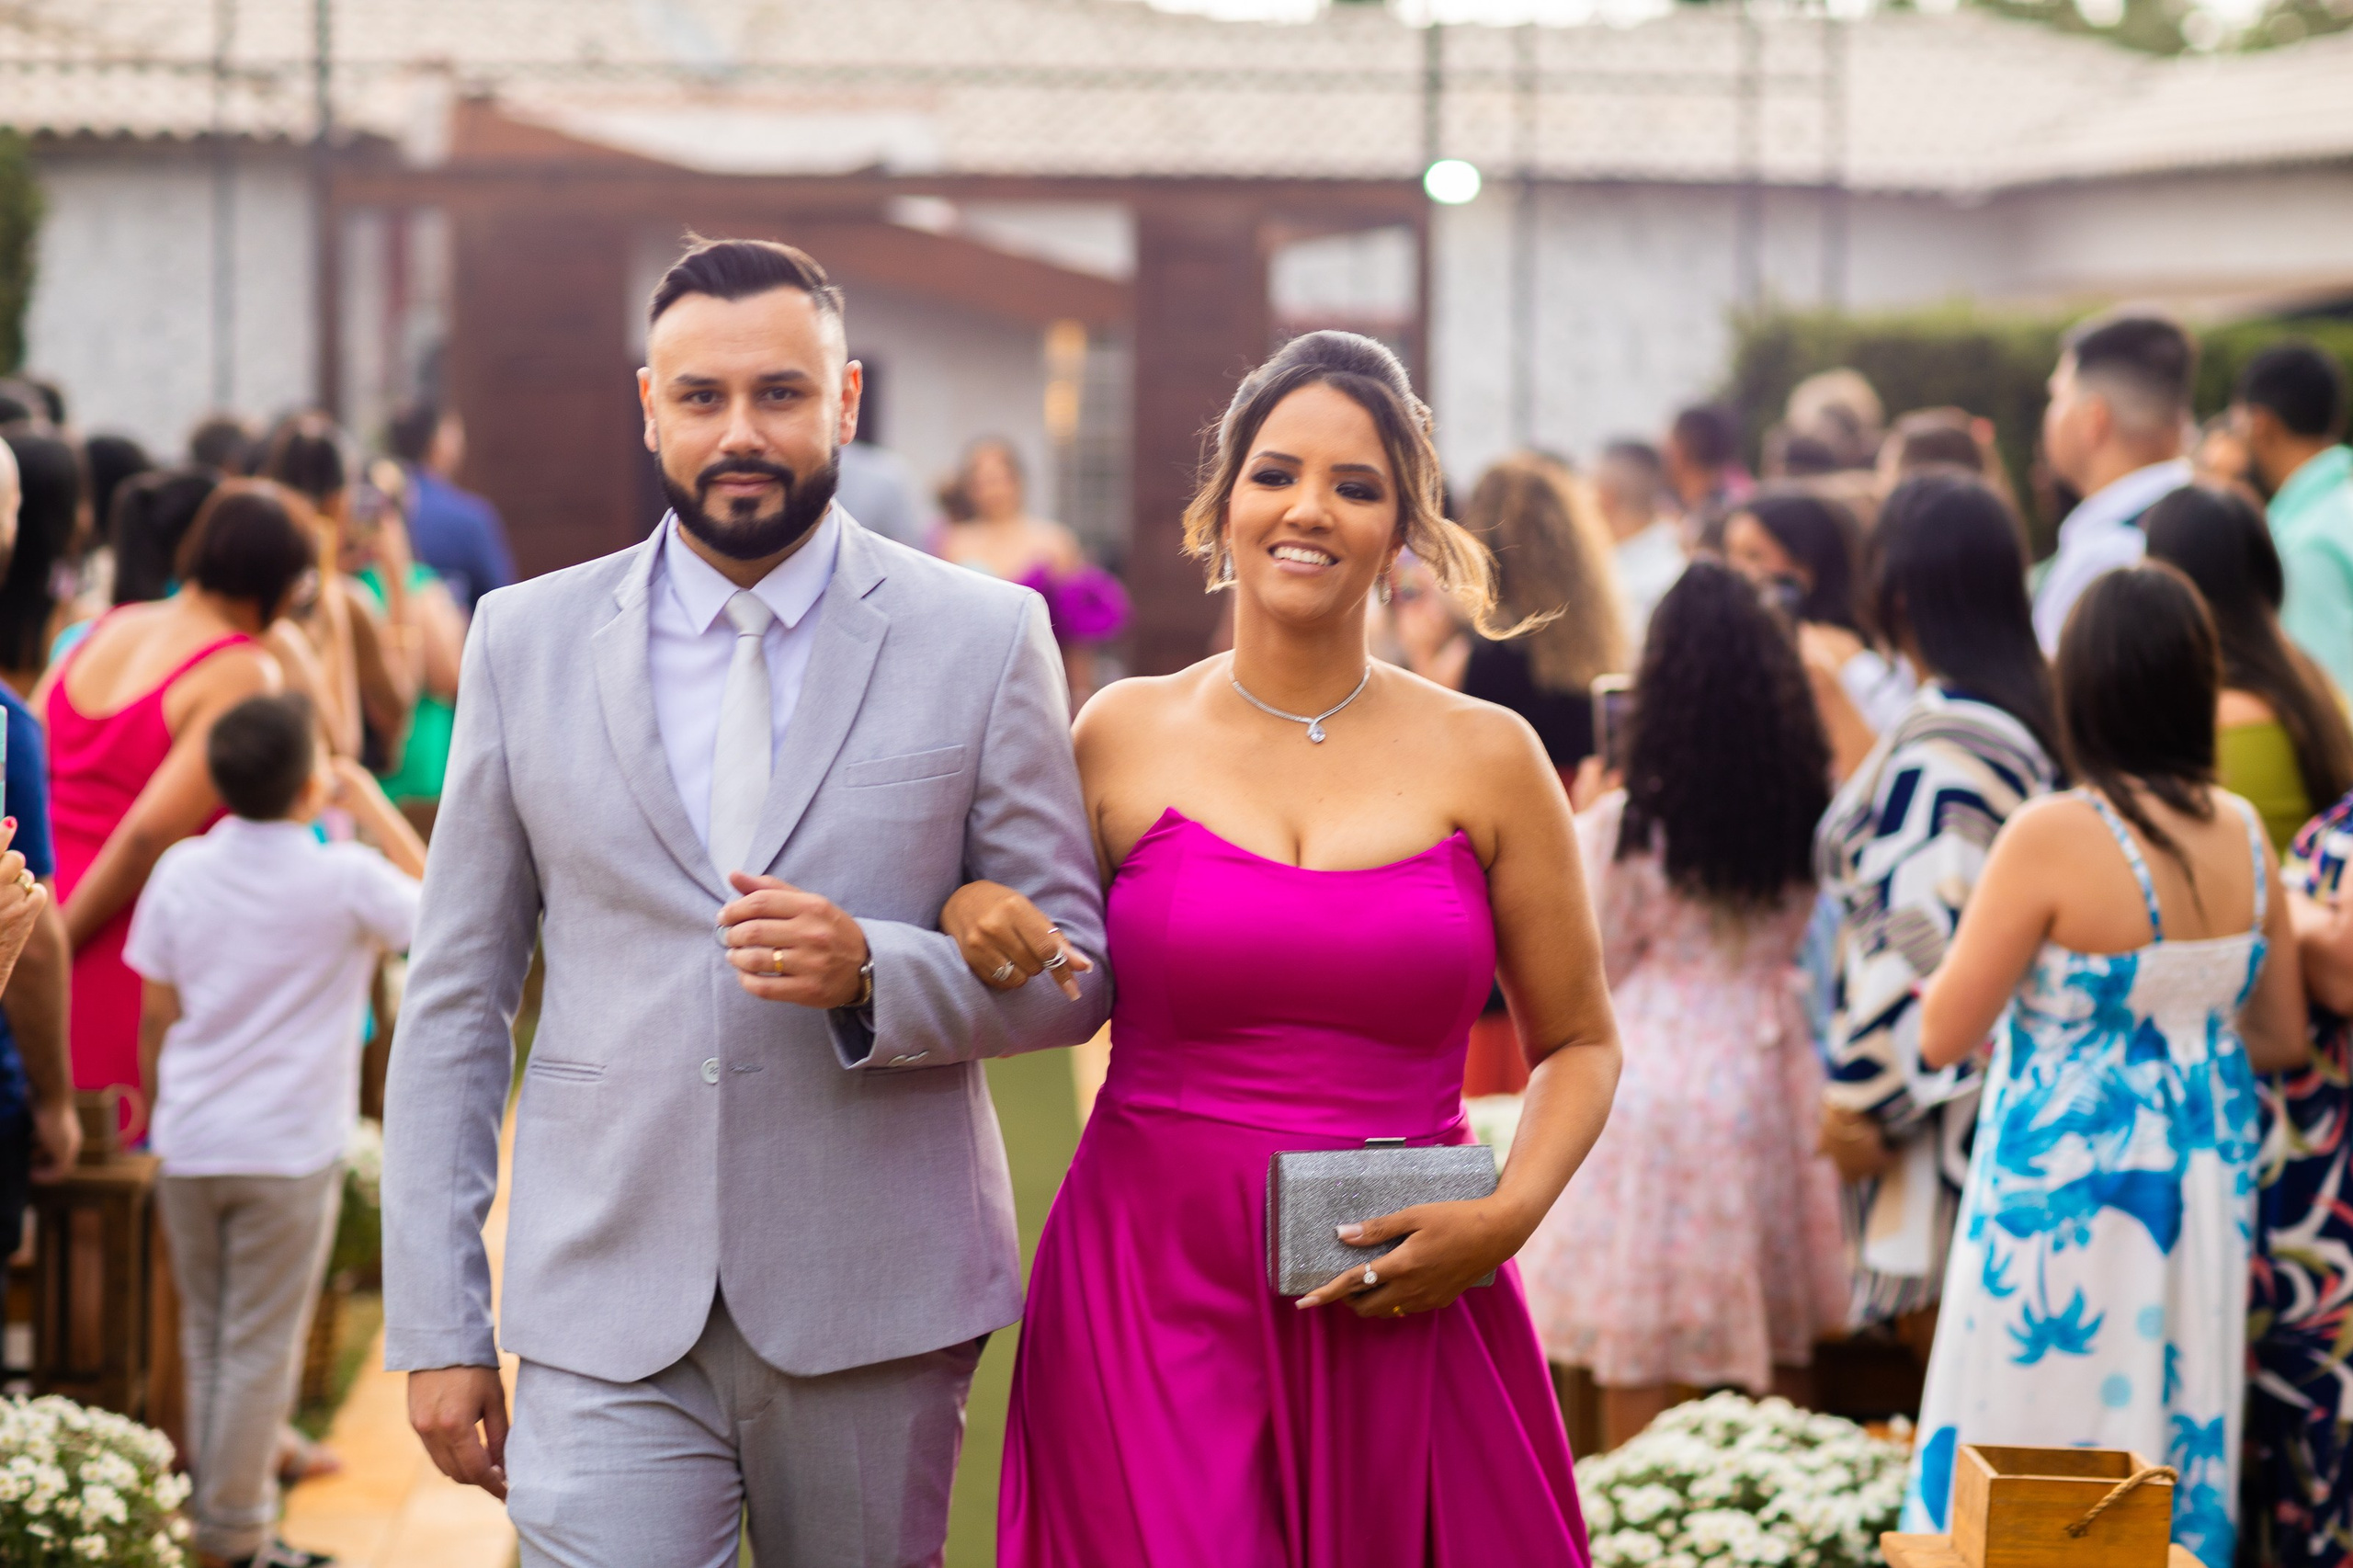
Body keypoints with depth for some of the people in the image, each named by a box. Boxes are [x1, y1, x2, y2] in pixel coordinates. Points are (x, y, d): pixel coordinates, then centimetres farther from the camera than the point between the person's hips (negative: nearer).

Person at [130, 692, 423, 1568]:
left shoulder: (182, 872, 1)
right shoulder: (347, 880, -11)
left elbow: (156, 1012, 6)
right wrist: (373, 809, 7)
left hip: (189, 1143, 4)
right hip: (288, 1150, -4)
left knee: (207, 1336, 17)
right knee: (260, 1347, 2)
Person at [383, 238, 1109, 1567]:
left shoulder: (985, 638, 1)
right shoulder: (529, 641, 6)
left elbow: (1075, 972, 4)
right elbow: (458, 1001, 8)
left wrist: (871, 970, -16)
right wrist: (437, 1323, 3)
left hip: (876, 1310, 0)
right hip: (609, 1318, 0)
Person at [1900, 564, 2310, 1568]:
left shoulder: (2051, 837, -18)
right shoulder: (2243, 834, -1)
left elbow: (1943, 1038, -13)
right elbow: (2282, 1039, 10)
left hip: (2063, 1197, -6)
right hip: (2204, 1186, 6)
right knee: (2182, 1449, 14)